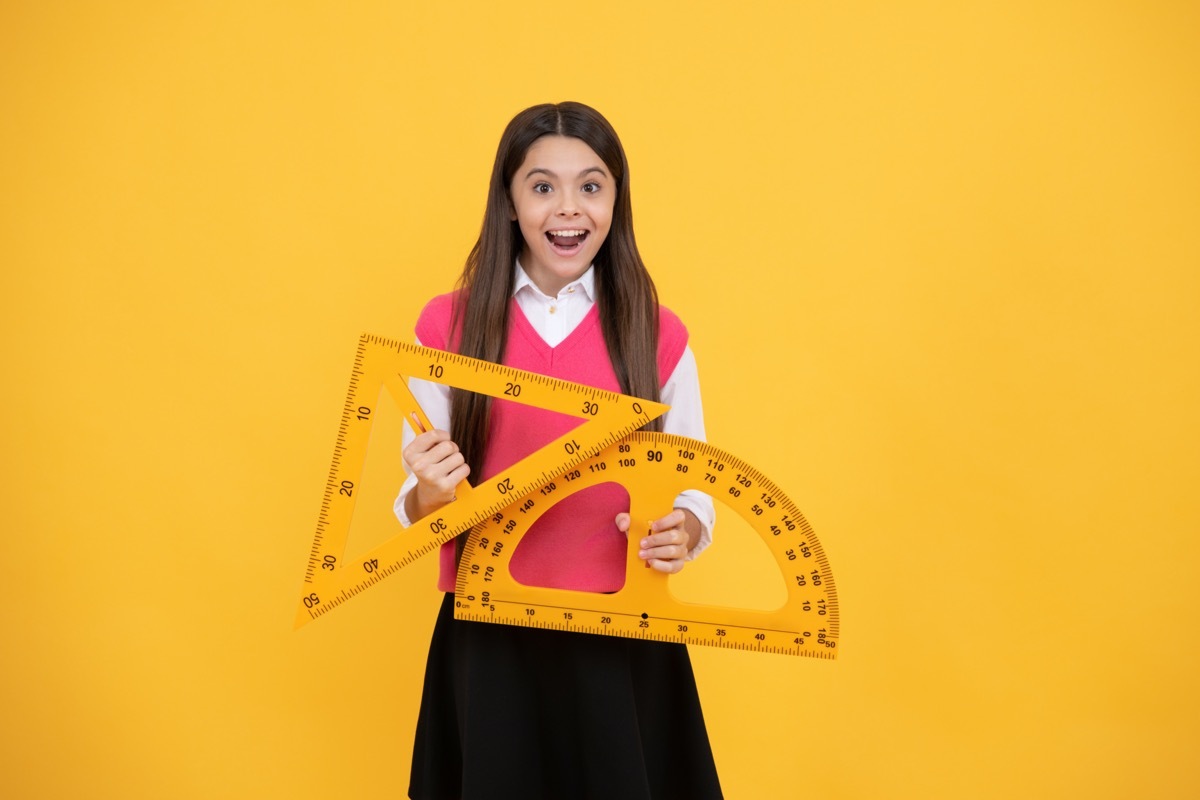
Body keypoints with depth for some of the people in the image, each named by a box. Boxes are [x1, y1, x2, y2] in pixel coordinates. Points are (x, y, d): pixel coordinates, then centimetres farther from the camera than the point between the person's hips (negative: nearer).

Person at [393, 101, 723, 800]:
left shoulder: (658, 334, -1)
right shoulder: (447, 326, -2)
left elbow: (694, 489, 5)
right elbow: (418, 509, 3)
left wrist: (682, 532, -16)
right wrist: (431, 495, -19)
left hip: (625, 645, 1)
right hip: (487, 644, 0)